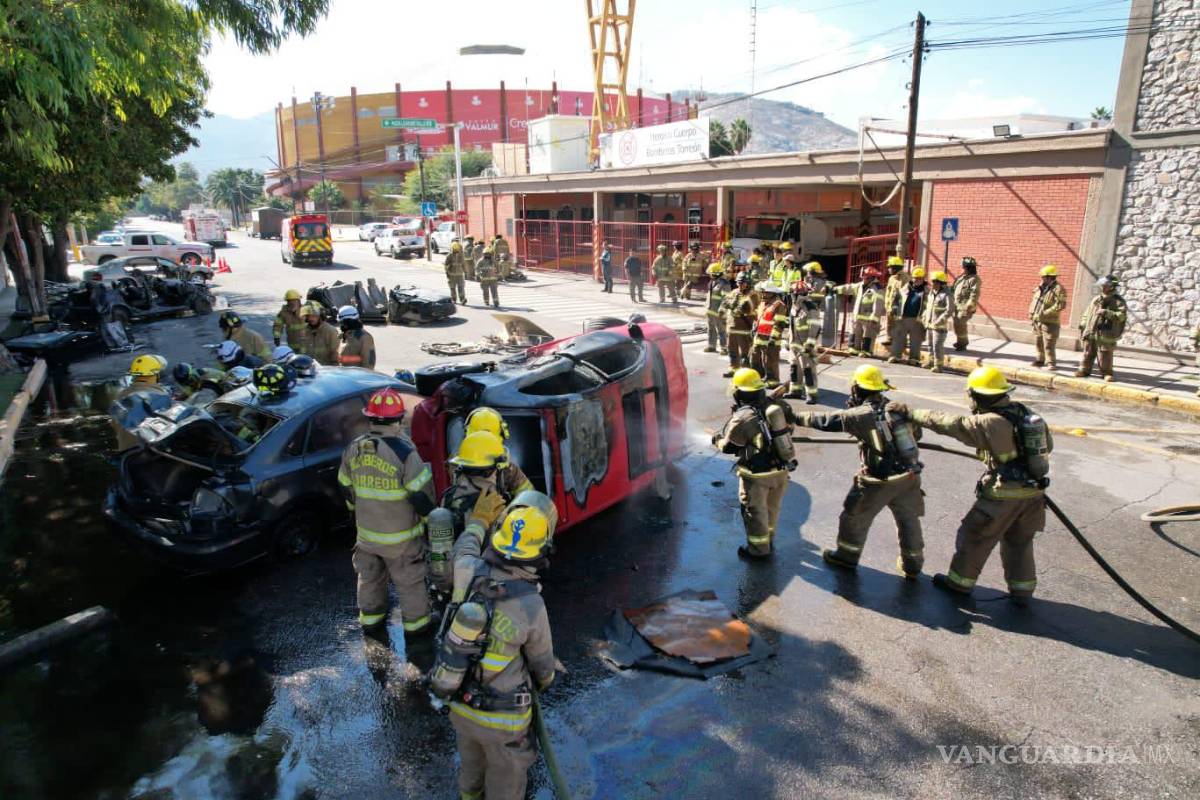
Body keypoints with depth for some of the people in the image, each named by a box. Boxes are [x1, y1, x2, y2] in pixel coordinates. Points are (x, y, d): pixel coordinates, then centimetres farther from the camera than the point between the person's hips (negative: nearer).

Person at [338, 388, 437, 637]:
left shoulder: (353, 449, -5)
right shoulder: (404, 452, -24)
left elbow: (346, 490, 8)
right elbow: (421, 494, -20)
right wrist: (429, 517, -2)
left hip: (366, 531, 5)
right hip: (400, 537, -5)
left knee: (370, 578, 24)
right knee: (410, 582, 13)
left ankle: (370, 620, 40)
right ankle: (416, 624, 27)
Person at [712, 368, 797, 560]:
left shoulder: (742, 418, -22)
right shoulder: (776, 406, -4)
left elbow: (729, 446, -10)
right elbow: (786, 429, 10)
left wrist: (717, 439, 11)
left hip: (758, 475, -6)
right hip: (781, 469, 6)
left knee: (755, 511, 13)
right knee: (772, 508, 25)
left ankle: (759, 549, 26)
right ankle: (768, 540, 44)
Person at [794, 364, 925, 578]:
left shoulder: (860, 415, -16)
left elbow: (825, 421, -7)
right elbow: (916, 433, 13)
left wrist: (797, 418, 4)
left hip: (879, 481, -5)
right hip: (910, 476, 5)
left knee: (855, 517, 16)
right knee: (908, 520, 21)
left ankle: (846, 556, 32)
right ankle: (912, 565, 34)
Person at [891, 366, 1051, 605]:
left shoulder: (990, 423, -20)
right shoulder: (1029, 415, 2)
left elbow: (947, 422, -19)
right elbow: (1047, 445, 15)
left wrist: (910, 412, -13)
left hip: (1004, 495, -7)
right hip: (1034, 493, 7)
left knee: (974, 537, 12)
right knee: (1019, 542, 22)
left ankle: (960, 582, 25)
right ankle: (1022, 591, 30)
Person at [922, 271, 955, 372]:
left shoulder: (946, 295, -14)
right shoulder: (931, 292, 10)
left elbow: (949, 310, -19)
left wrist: (939, 321, -24)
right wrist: (924, 317, 12)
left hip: (940, 326, -8)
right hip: (929, 325, 8)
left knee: (937, 346, -7)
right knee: (930, 345, 17)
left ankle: (939, 365, -1)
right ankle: (931, 362, 30)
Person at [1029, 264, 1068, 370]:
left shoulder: (1058, 289, -10)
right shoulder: (1040, 288, 14)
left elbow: (1061, 305, -19)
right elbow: (1033, 301, 23)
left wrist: (1045, 313, -22)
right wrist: (1031, 313, 9)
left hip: (1049, 322, -8)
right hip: (1037, 321, 8)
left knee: (1049, 344, -9)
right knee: (1038, 342, 15)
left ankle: (1051, 363, -4)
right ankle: (1040, 359, 28)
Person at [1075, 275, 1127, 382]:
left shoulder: (1118, 301, -3)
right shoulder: (1096, 299, 14)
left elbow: (1122, 315, -16)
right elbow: (1087, 313, 20)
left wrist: (1107, 313, -26)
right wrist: (1082, 326, 16)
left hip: (1106, 335, -5)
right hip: (1090, 333, 5)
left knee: (1105, 356, -1)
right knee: (1088, 353, 9)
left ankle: (1107, 373, 11)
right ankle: (1084, 370, 19)